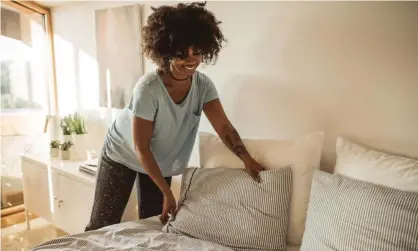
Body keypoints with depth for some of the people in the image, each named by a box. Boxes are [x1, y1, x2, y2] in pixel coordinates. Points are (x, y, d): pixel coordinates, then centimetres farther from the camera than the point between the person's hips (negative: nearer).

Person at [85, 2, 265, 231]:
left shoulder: (203, 85, -16)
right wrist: (167, 192, -24)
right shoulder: (149, 87, -31)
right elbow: (140, 147, -26)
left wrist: (247, 159, -34)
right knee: (103, 225, 3)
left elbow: (224, 127, -17)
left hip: (160, 162, 5)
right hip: (123, 155, -4)